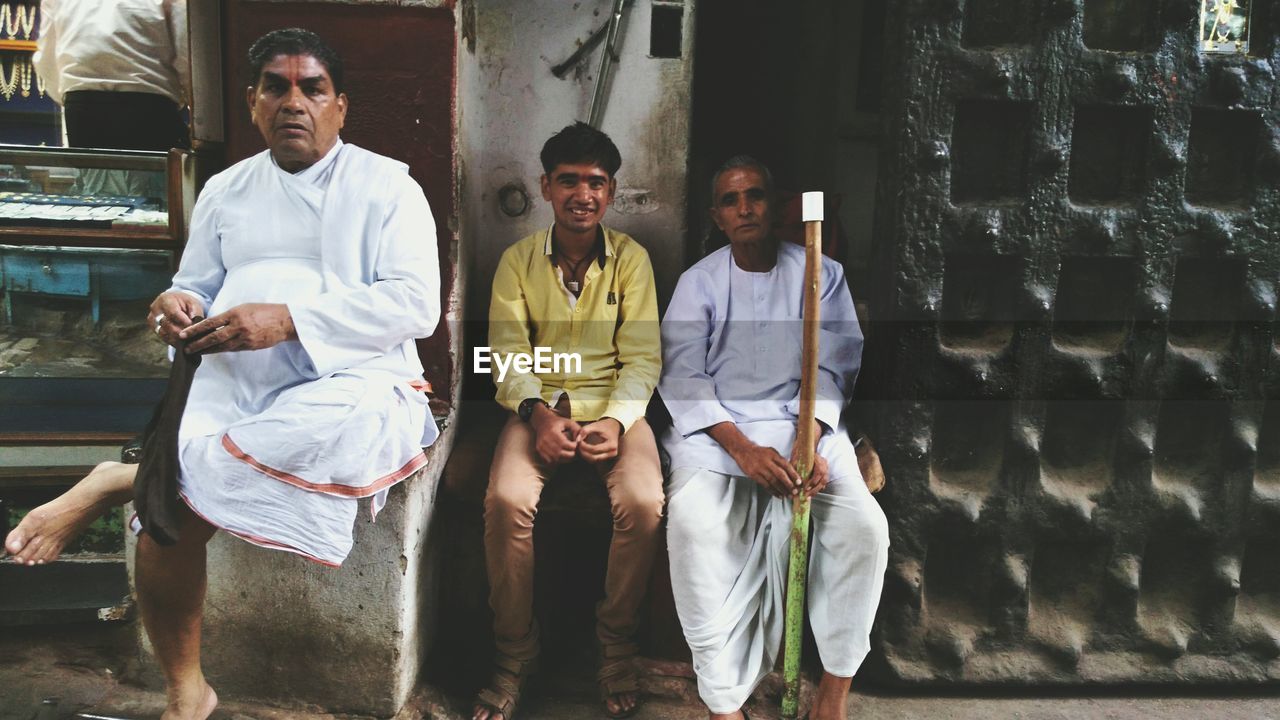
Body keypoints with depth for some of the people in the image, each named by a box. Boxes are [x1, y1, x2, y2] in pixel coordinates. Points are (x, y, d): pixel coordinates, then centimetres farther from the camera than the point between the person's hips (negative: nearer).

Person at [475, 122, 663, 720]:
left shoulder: (631, 258, 4)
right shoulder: (518, 260, 6)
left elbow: (642, 356, -1)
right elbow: (508, 354, -1)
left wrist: (617, 421, -19)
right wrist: (537, 416, -20)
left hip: (615, 407, 0)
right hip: (540, 407, 1)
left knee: (643, 503, -29)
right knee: (506, 500, -28)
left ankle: (617, 650, -4)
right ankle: (513, 655, -6)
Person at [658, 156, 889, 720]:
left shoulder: (820, 273, 7)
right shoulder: (698, 282, 5)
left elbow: (830, 367, 1)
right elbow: (682, 377, -4)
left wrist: (810, 441, -18)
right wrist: (743, 448, -20)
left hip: (802, 419, 1)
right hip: (715, 426, -1)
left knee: (865, 525, -24)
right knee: (692, 525, -30)